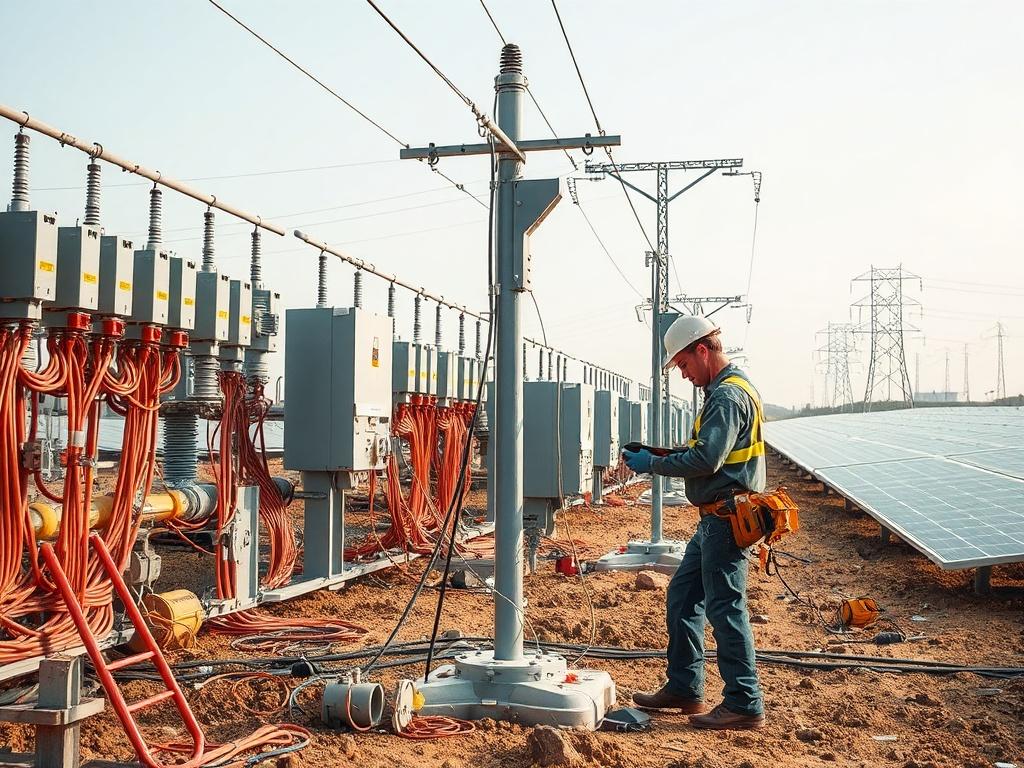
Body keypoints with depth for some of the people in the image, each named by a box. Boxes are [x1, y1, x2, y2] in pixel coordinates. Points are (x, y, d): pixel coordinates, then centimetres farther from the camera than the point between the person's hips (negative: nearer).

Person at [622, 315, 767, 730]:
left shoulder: (728, 395, -17)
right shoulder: (726, 389, 16)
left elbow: (706, 460, -24)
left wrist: (652, 464, -13)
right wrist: (664, 454, 6)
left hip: (725, 518, -11)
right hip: (716, 519, 11)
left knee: (725, 608, -4)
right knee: (682, 596, 16)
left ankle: (745, 705, 5)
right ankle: (683, 689, 25)